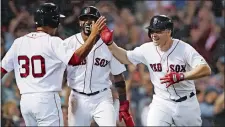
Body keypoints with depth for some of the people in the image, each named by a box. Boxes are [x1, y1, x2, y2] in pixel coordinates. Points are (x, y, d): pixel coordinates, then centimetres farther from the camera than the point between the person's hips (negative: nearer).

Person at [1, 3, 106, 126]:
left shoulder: (18, 42, 8)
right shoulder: (52, 42, -9)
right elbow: (76, 59, -20)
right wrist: (93, 35, -18)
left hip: (25, 100, 6)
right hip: (46, 100, -6)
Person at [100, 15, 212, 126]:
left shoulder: (184, 49, -17)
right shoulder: (147, 49, -4)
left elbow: (206, 70, -25)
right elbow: (125, 58, 9)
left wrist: (181, 76, -36)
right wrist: (109, 43, -6)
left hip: (186, 104, -2)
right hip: (161, 103, 2)